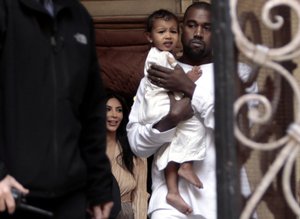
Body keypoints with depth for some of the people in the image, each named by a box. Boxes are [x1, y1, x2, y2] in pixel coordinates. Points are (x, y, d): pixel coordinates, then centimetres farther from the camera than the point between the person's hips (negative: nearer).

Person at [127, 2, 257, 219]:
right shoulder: (157, 77, 10)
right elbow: (137, 143, 3)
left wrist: (190, 89, -10)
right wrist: (169, 120, -15)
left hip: (223, 192, 0)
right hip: (172, 190, 0)